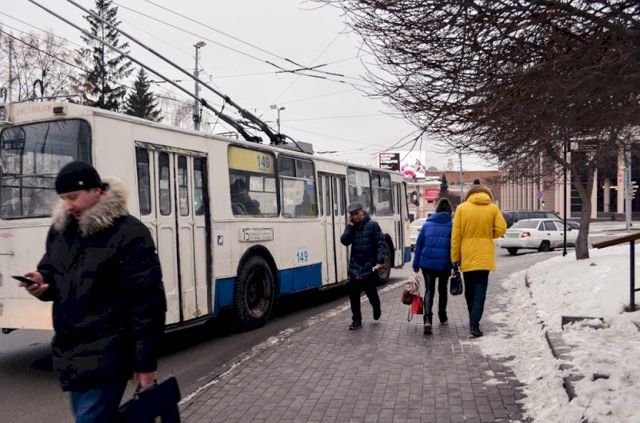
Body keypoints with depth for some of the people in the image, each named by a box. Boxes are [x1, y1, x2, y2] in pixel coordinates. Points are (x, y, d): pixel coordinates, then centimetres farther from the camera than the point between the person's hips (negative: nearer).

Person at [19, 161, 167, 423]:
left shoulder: (129, 234, -15)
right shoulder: (59, 230, 7)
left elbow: (147, 303, -16)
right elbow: (51, 271, 22)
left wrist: (145, 363, -15)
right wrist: (43, 282, -4)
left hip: (106, 357, -7)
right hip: (69, 352, 8)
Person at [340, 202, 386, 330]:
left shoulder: (372, 225, -7)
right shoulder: (351, 226, 6)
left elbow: (381, 244, -10)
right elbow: (344, 241, -7)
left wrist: (380, 260, -20)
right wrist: (349, 225, -12)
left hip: (369, 267, -4)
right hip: (354, 268, 4)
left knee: (371, 293, 7)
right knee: (353, 295, 4)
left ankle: (377, 309, 38)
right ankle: (356, 320, 16)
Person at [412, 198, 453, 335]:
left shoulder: (427, 224, 6)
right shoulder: (452, 225, -1)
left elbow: (419, 244, 6)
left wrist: (416, 264, 11)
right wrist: (455, 265, 1)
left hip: (427, 263, 0)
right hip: (445, 264, 0)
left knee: (429, 290, 3)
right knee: (442, 289, 21)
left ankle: (427, 319, -18)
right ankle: (442, 317, 35)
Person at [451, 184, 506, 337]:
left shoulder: (462, 208, 1)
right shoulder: (493, 208, 2)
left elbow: (456, 235, -3)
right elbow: (501, 228, -7)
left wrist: (455, 257, 0)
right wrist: (488, 235, 12)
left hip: (467, 255, 1)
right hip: (484, 255, -1)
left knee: (469, 289, 14)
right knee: (480, 289, -1)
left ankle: (473, 321, 25)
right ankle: (474, 323, -13)